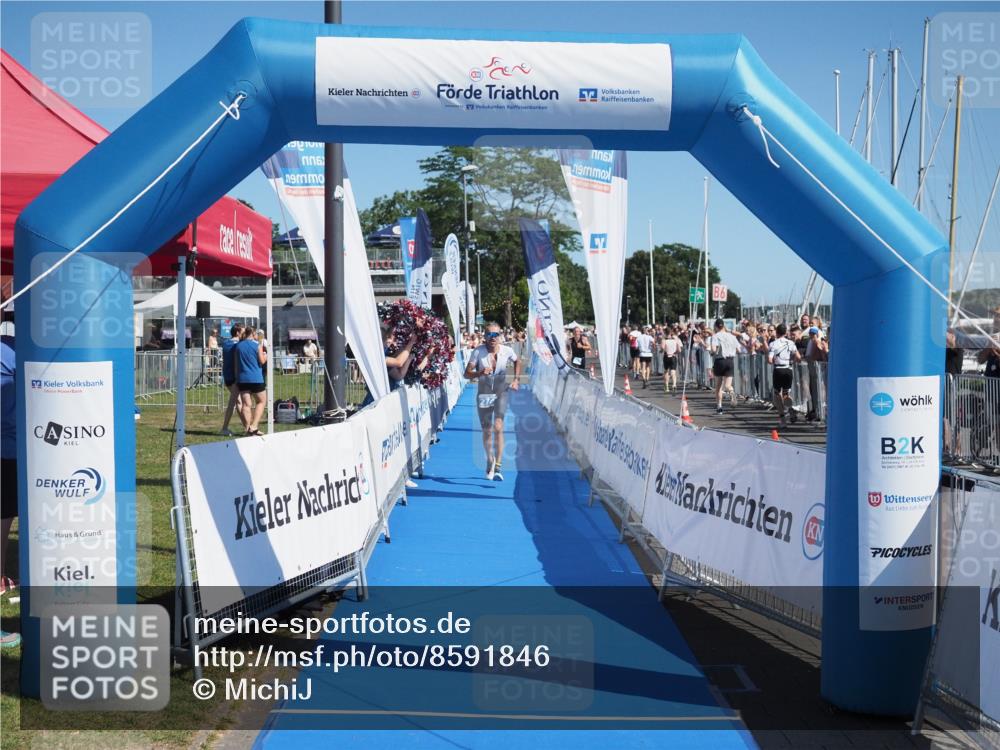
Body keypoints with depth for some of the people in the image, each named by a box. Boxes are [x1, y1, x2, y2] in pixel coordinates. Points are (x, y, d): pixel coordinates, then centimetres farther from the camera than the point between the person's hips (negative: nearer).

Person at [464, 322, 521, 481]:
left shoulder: (507, 351, -6)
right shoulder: (478, 352, -11)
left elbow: (517, 362, 16)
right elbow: (467, 373, -11)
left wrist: (516, 380, 7)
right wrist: (480, 373, -30)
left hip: (501, 393, -1)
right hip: (483, 395, 1)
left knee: (498, 428, -19)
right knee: (486, 431, 10)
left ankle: (498, 468, -20)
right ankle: (490, 460, 36)